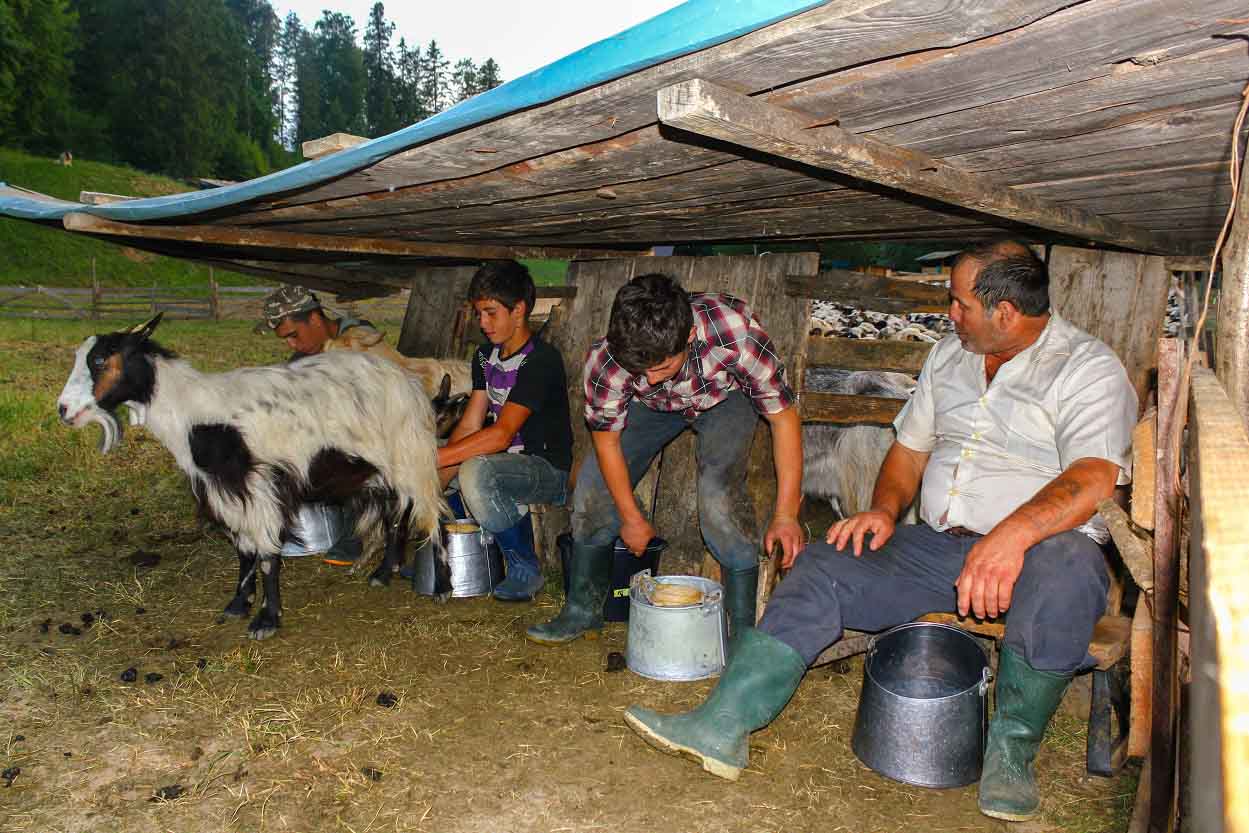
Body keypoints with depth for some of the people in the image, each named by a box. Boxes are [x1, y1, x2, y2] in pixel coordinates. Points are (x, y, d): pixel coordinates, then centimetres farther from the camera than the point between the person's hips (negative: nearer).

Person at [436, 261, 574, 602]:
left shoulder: (542, 360, -20)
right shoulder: (485, 356, 8)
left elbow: (501, 434, -28)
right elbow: (469, 424, 1)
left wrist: (436, 458, -31)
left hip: (547, 469, -8)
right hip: (504, 462, 9)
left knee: (476, 471, -37)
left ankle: (525, 570, -16)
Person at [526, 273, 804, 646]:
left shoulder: (737, 335, -42)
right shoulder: (604, 362, -34)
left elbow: (784, 416, -30)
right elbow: (606, 438, -16)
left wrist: (785, 515, -30)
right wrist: (631, 517, -8)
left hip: (724, 397, -2)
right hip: (652, 406, 3)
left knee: (719, 497, -26)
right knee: (593, 486, -6)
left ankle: (744, 629, -10)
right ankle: (583, 611, 15)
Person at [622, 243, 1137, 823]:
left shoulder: (1088, 368, -6)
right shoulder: (949, 356, 15)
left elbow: (1093, 478, -21)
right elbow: (910, 448, 20)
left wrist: (1014, 533, -39)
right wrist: (885, 510, 0)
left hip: (1041, 549, -5)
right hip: (940, 544, 5)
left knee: (1063, 570, -39)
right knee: (823, 568, -13)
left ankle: (1012, 747, -16)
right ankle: (721, 728, -19)